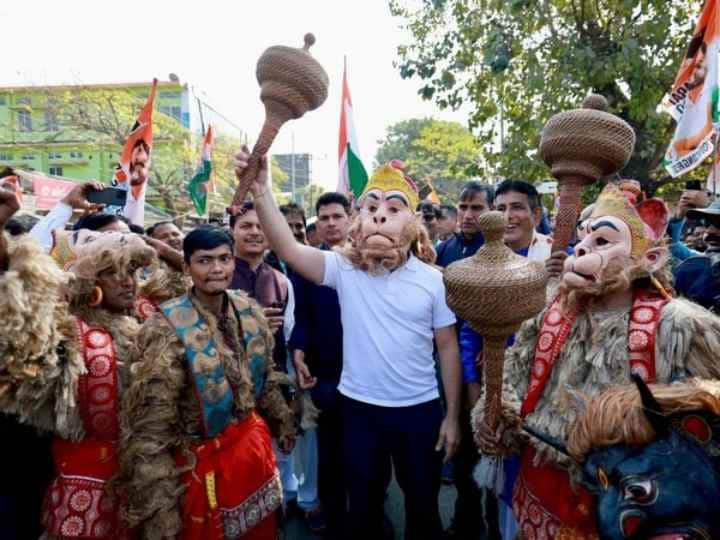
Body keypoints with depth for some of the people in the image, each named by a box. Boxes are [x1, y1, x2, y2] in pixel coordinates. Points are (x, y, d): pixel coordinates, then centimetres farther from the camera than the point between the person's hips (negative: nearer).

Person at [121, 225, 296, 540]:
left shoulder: (249, 311, -3)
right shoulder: (168, 328, -20)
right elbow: (151, 427, -20)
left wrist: (282, 423, 19)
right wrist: (159, 508, -19)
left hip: (254, 444, 5)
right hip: (203, 460, -5)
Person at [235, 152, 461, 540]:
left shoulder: (431, 279, -7)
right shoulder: (345, 269, -9)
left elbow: (448, 348, -1)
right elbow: (289, 250, -24)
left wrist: (452, 415, 1)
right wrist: (260, 189, -37)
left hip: (420, 409, 0)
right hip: (360, 407, 0)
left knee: (423, 505, 20)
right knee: (362, 506, 20)